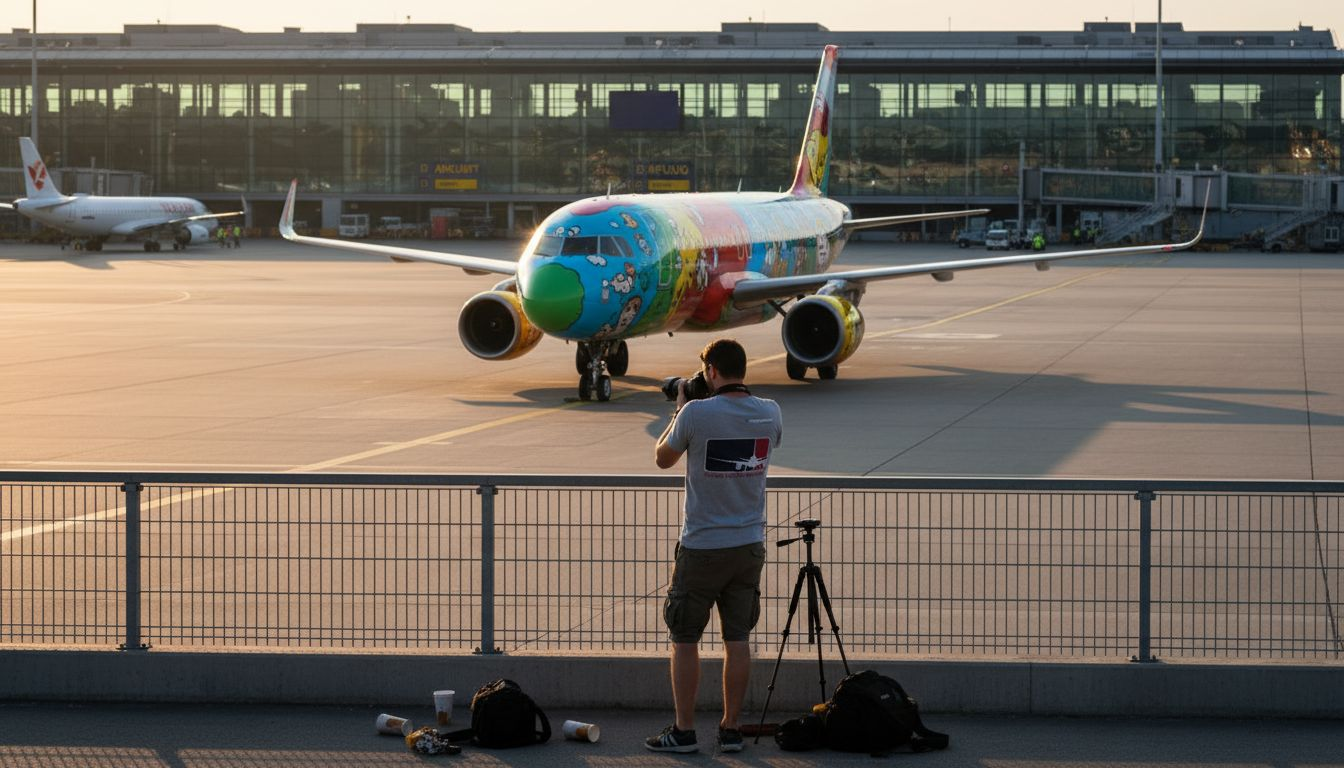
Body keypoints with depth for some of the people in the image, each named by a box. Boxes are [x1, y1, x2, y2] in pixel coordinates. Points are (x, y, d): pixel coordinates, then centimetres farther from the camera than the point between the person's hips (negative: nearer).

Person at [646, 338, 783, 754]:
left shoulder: (697, 413, -15)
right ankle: (730, 729, 13)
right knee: (737, 639, 9)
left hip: (702, 548, -4)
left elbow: (663, 458, 2)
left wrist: (679, 408, 14)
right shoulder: (770, 413, -1)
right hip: (750, 545, 4)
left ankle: (683, 731, 9)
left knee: (685, 640, 6)